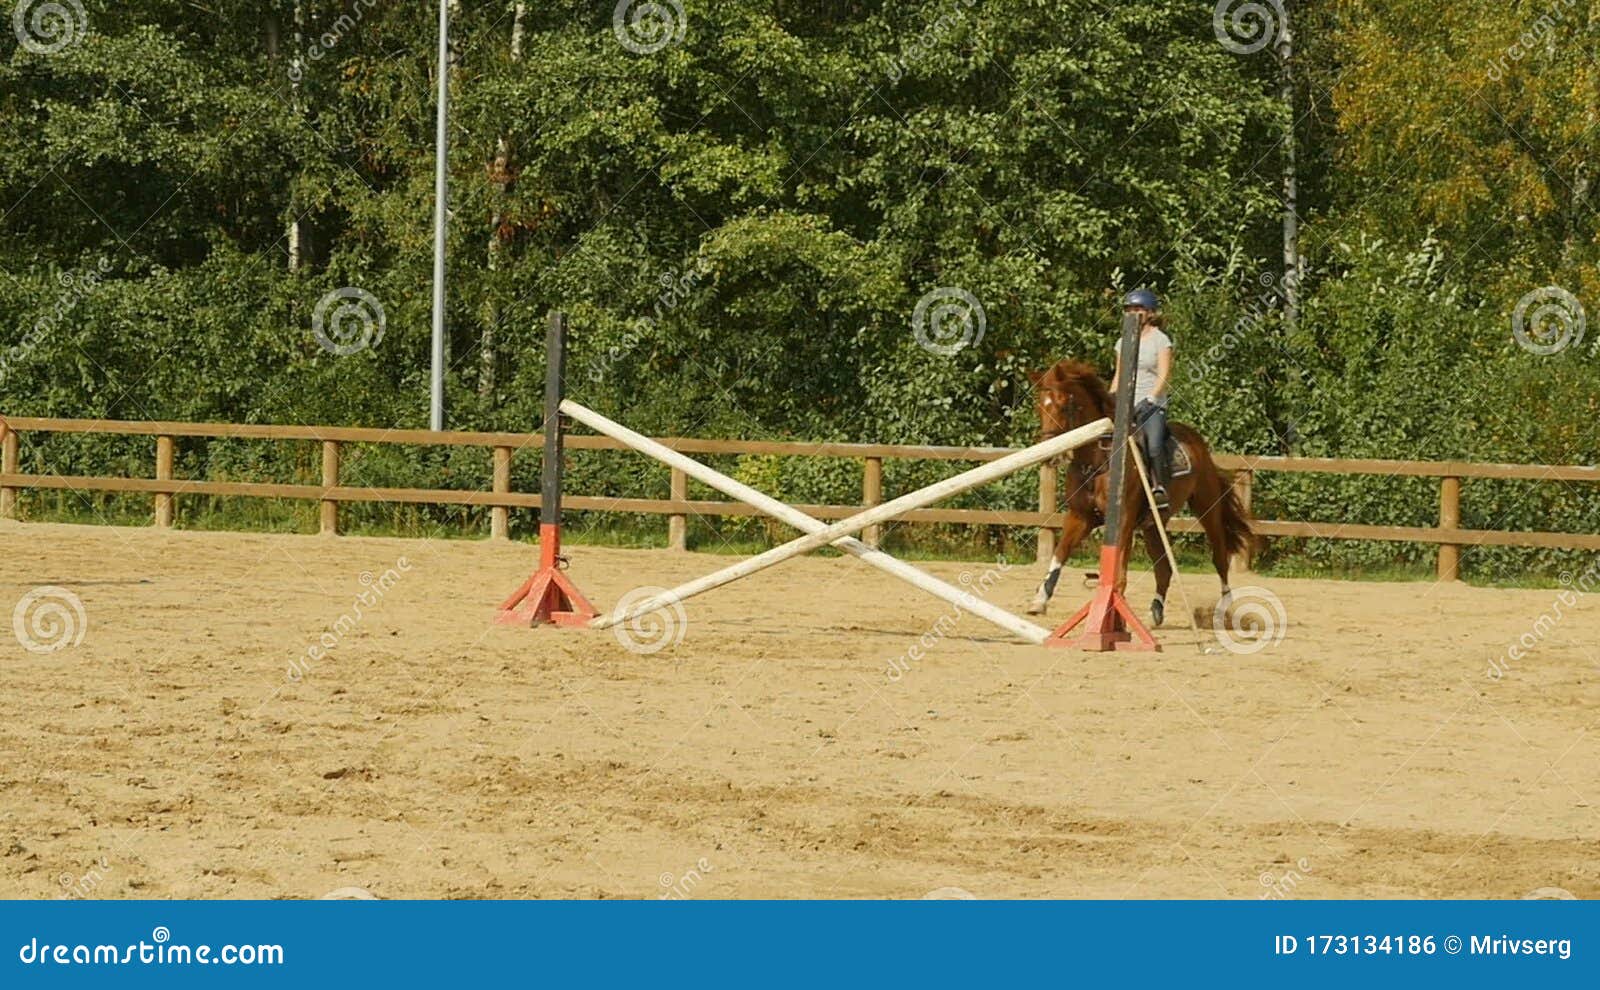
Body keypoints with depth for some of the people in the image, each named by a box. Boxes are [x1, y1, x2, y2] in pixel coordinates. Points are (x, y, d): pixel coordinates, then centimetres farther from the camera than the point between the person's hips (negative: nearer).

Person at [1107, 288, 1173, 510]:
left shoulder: (1160, 340, 1)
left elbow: (1164, 376, -7)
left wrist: (1149, 400, -19)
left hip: (1152, 406, -5)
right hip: (1126, 406, 5)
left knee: (1154, 444, -29)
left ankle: (1160, 488, -21)